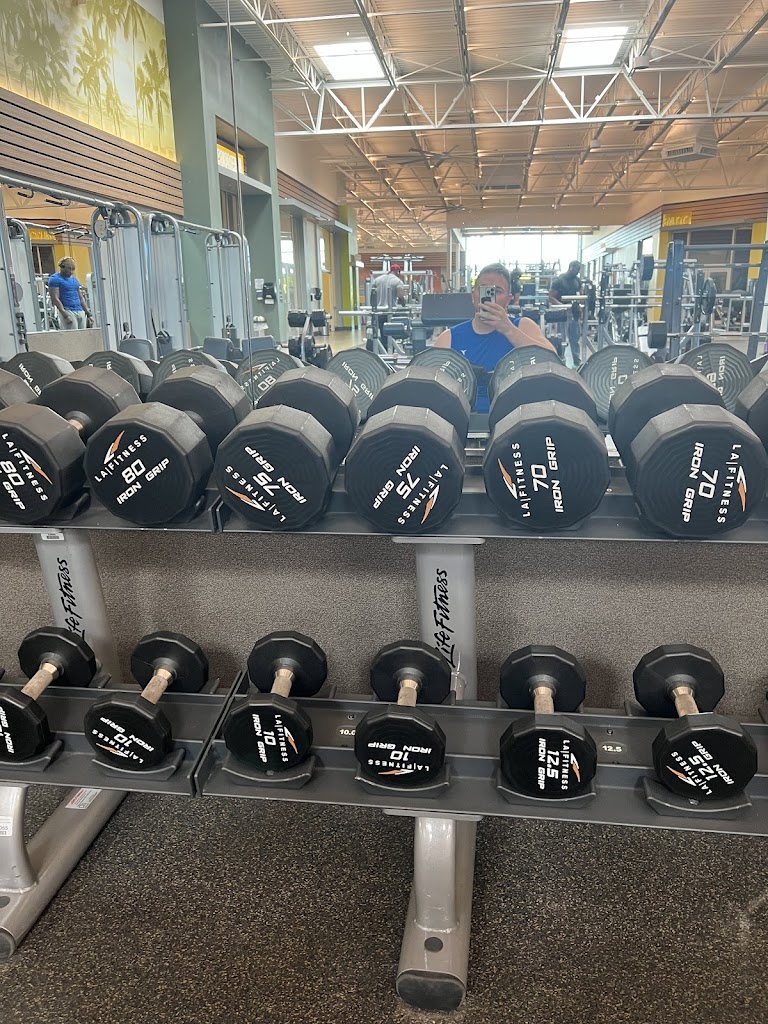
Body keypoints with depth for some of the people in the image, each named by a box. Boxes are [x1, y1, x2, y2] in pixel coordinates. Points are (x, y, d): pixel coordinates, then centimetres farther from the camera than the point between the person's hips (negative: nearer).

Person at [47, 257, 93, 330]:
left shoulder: (74, 279, 20)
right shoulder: (55, 279, -2)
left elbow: (81, 298, 21)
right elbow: (55, 299, -10)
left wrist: (89, 314, 13)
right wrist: (65, 316, -19)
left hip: (81, 312, 7)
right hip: (67, 311, -7)